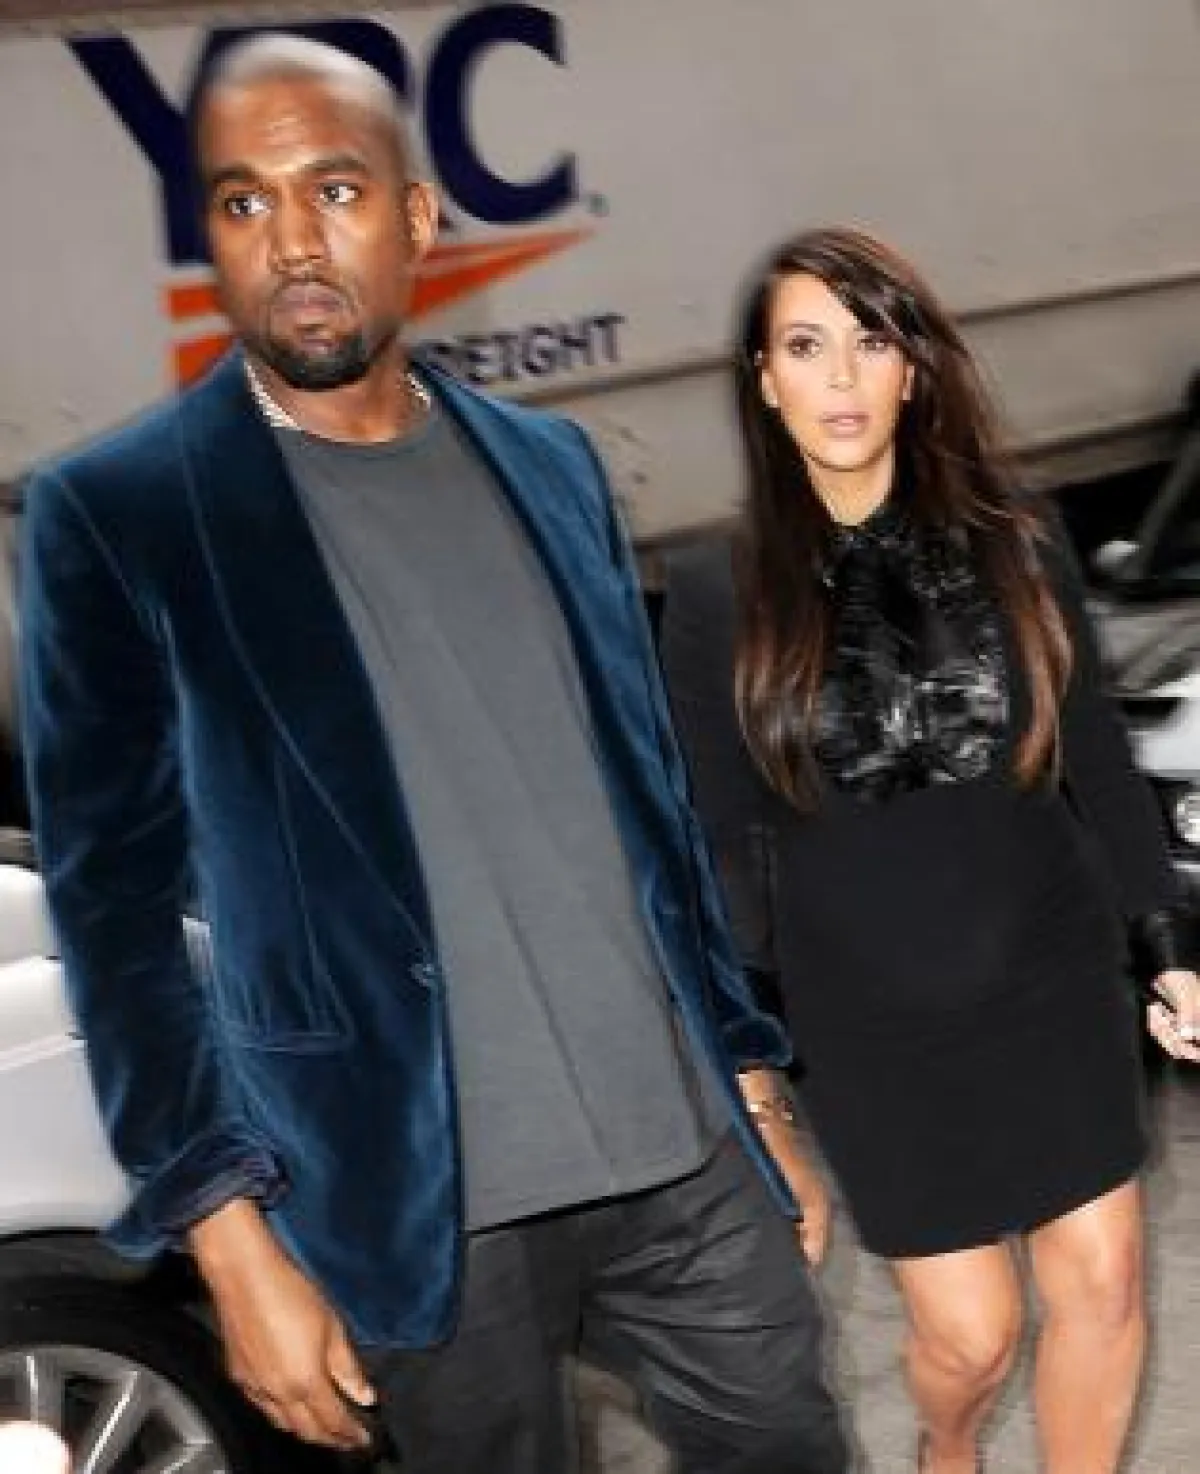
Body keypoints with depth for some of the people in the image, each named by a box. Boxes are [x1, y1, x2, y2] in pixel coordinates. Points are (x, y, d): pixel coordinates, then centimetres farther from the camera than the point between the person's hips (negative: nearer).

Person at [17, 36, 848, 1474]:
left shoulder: (548, 462, 8)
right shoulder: (116, 510, -6)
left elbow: (653, 793, 13)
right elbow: (115, 906, -7)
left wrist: (749, 1071, 12)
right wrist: (231, 1235, -11)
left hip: (686, 1157, 4)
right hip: (421, 1205, -4)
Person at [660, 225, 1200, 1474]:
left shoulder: (1014, 543, -4)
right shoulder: (718, 592, -9)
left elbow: (1098, 766, 5)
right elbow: (721, 844, -4)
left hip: (1054, 985, 2)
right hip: (872, 1025, -2)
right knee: (970, 1330, 7)